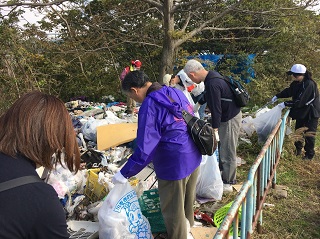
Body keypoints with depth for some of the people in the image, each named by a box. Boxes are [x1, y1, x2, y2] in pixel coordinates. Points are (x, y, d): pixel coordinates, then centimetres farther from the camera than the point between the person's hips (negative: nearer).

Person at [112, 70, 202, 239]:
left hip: (174, 165, -9)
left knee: (173, 211, 12)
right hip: (193, 157, 9)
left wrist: (124, 174, -15)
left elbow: (145, 149, -25)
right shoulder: (175, 92, 2)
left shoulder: (149, 107, -23)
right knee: (187, 203, 29)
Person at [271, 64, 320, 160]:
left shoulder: (309, 85, -30)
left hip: (311, 113, -9)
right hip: (301, 112, 9)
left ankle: (309, 154, 17)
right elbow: (289, 91, 14)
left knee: (309, 134, 2)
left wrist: (285, 104, -24)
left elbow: (299, 101, -30)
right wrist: (277, 96, 5)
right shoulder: (297, 83, -2)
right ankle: (298, 150, 37)